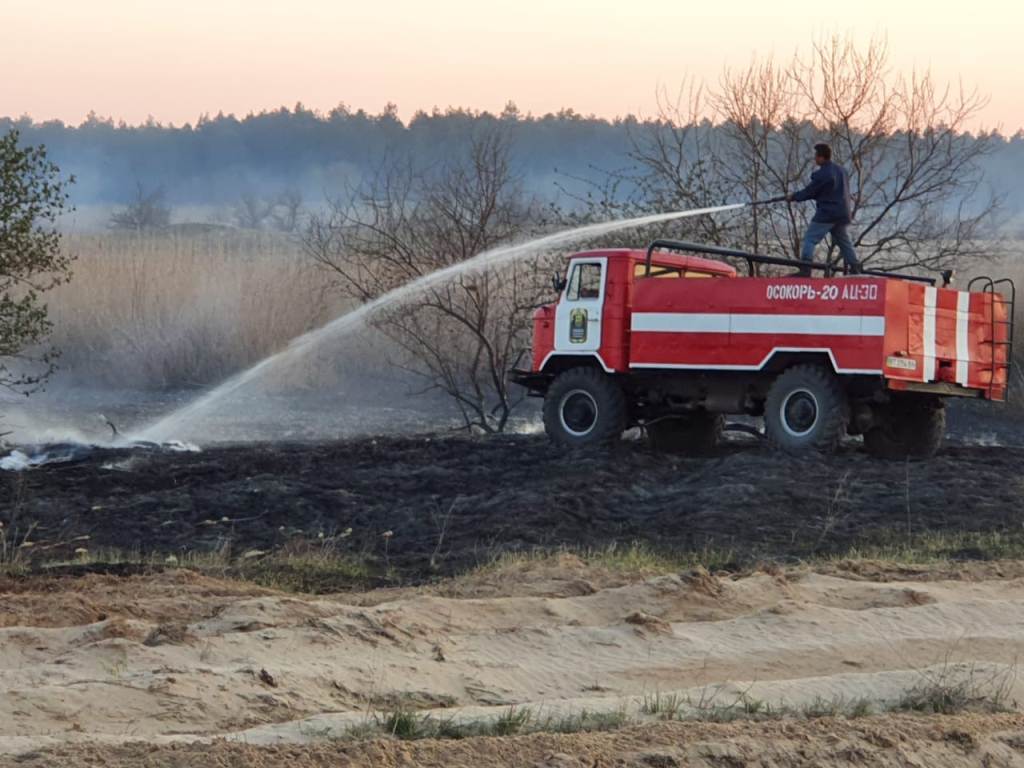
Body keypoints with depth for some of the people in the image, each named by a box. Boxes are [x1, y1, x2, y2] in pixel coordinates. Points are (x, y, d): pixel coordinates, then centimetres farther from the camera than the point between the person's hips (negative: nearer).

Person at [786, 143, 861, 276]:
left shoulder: (821, 175, -14)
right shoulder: (841, 171, 12)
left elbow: (809, 192, -6)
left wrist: (793, 197, 12)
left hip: (826, 215, -7)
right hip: (843, 214, 7)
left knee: (810, 239, -5)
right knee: (845, 243, 16)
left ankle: (805, 269, -15)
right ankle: (855, 269, 13)